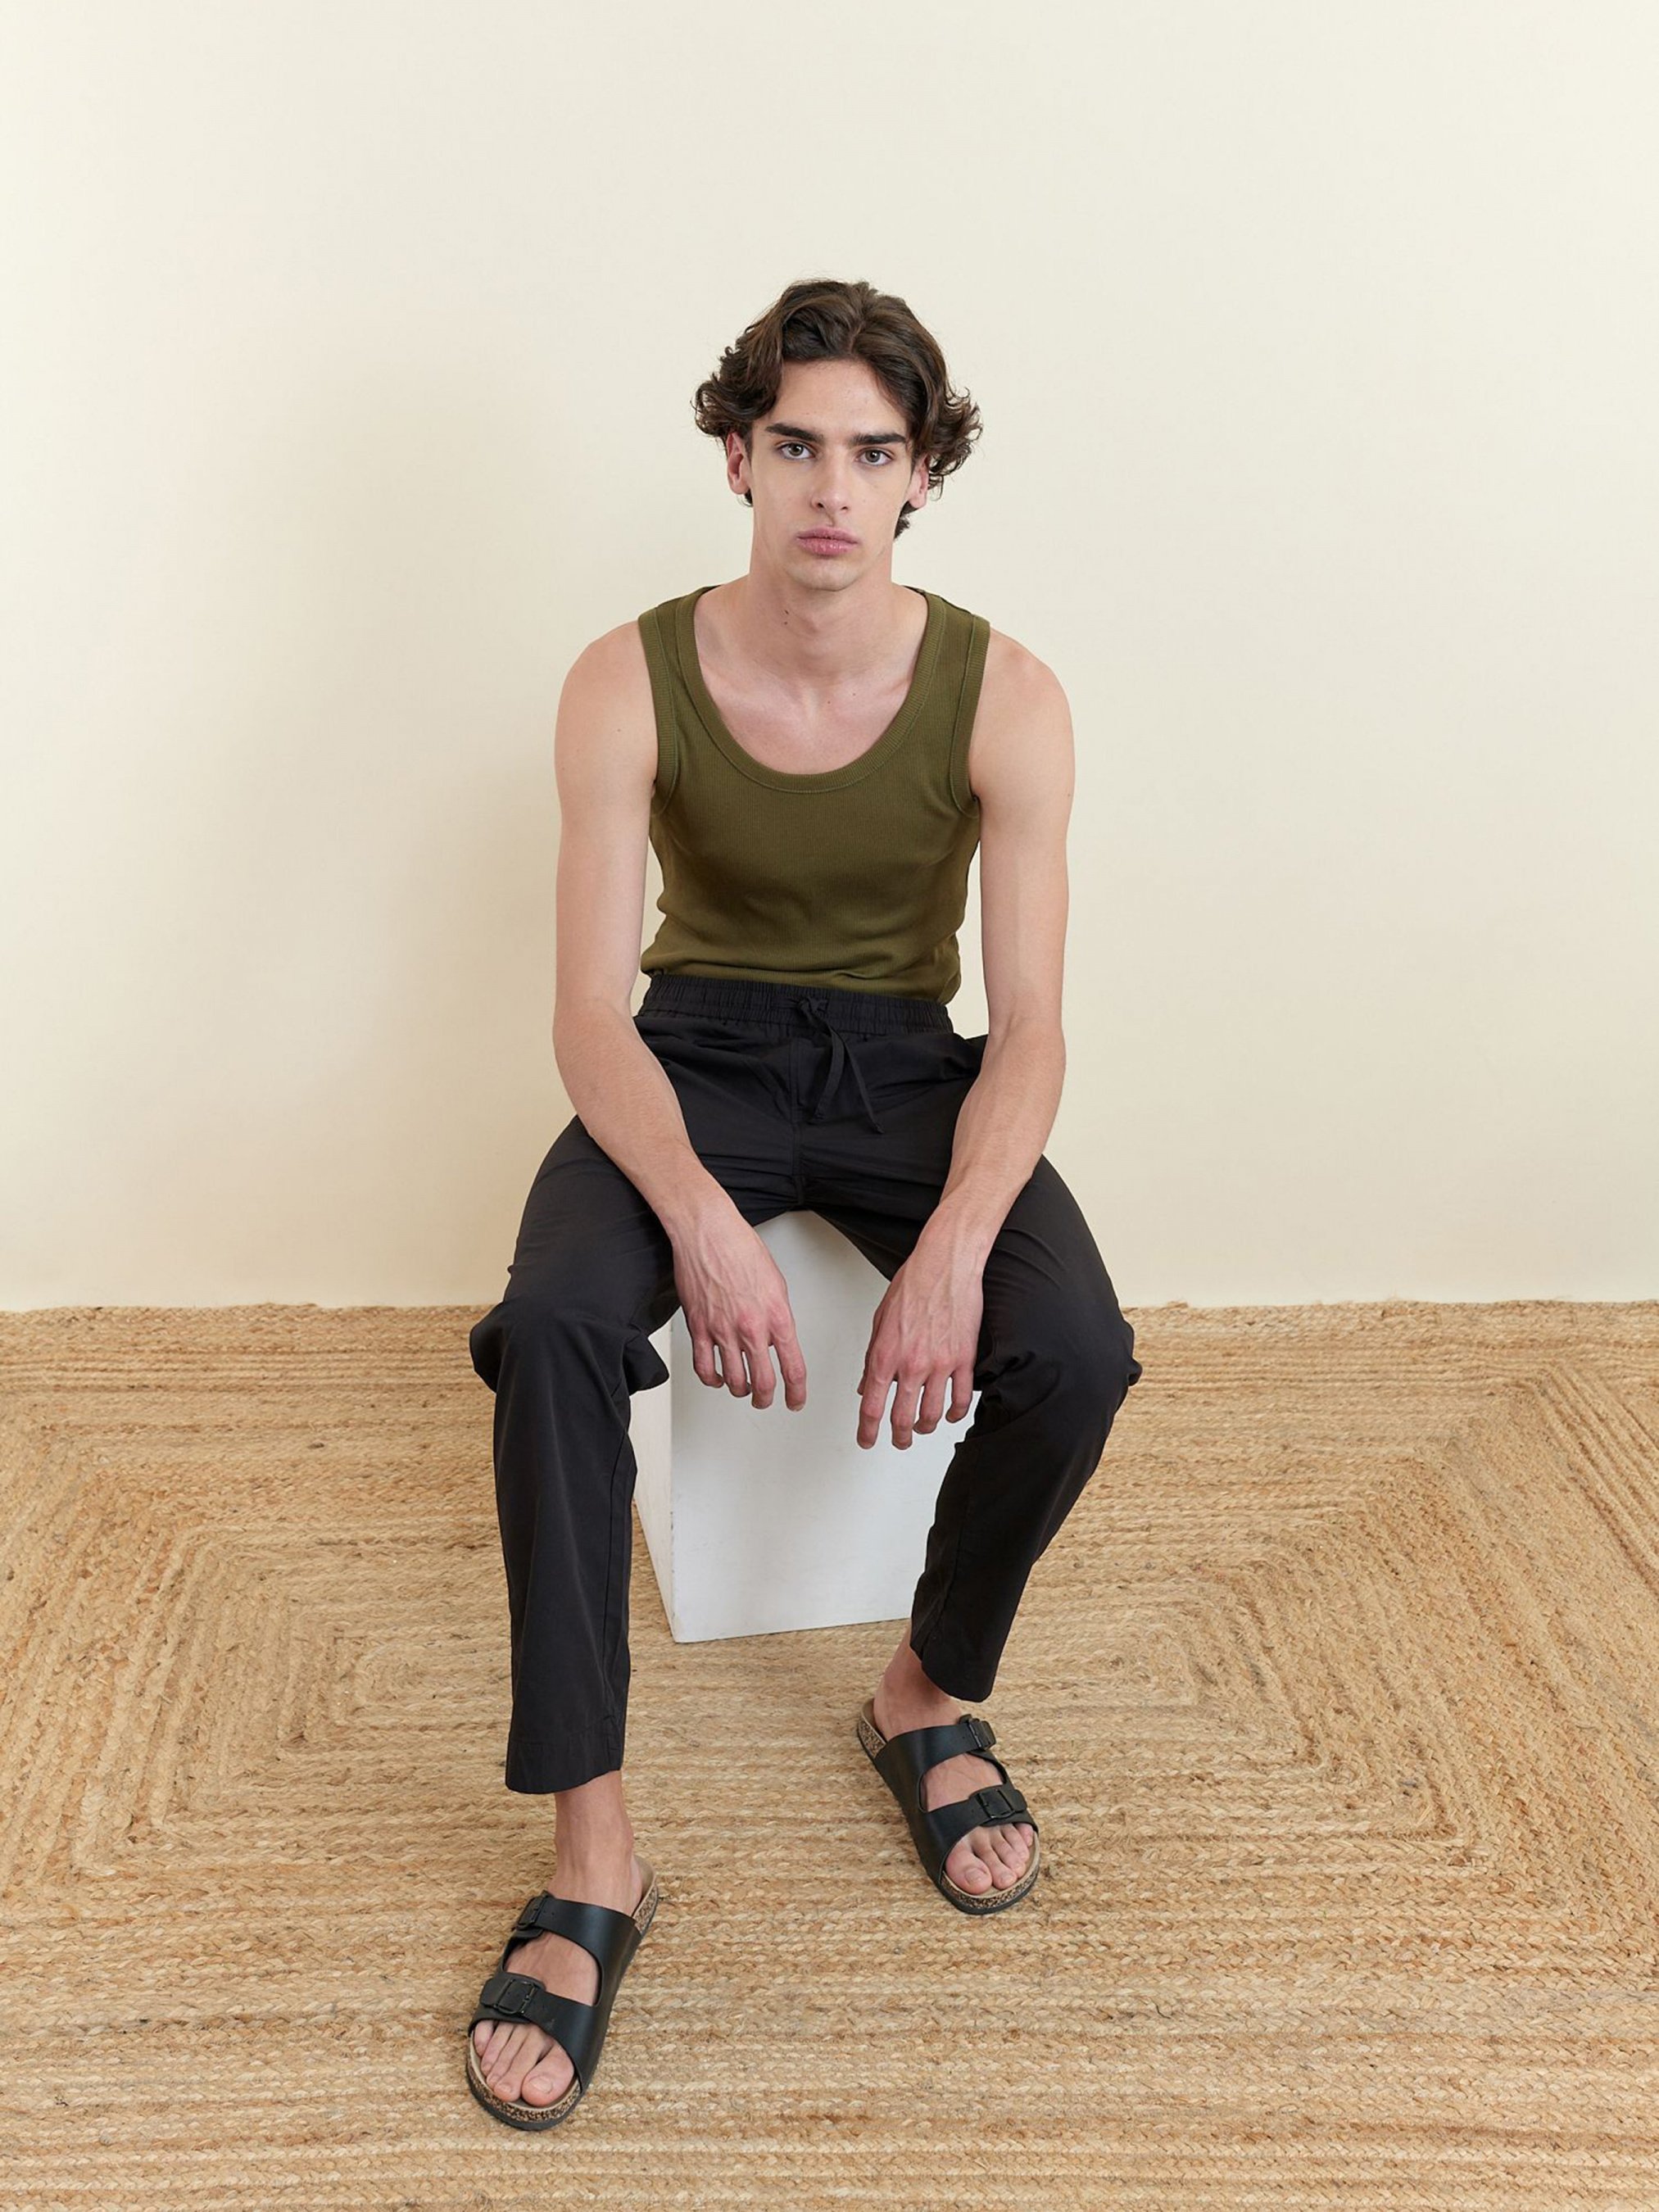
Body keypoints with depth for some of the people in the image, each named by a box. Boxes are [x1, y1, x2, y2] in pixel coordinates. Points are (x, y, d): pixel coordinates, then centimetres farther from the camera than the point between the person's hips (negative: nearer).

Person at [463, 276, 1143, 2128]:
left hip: (909, 1068, 1)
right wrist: (700, 1214, -34)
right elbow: (592, 1014, -14)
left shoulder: (1003, 699, -11)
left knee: (1073, 1352, -28)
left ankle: (931, 1693, 3)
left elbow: (1029, 1031, -13)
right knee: (551, 1325, -31)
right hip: (693, 1059, 0)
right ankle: (590, 1852, -19)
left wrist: (955, 1245, -31)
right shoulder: (631, 684, -11)